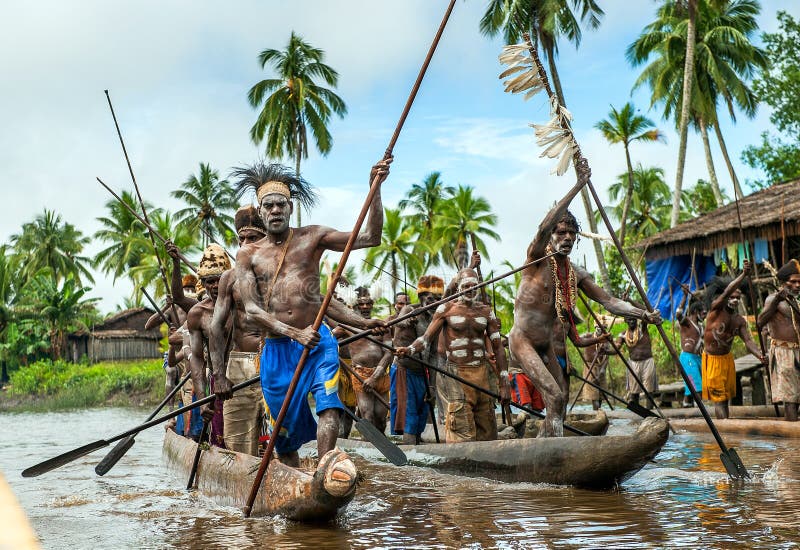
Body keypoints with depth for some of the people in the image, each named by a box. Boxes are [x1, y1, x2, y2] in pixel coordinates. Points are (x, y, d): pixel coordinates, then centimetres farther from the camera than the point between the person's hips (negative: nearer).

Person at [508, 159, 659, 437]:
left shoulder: (576, 273, 7)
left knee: (560, 400, 6)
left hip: (546, 346, 7)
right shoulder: (537, 259, -13)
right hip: (522, 340, -7)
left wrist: (643, 314, -8)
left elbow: (608, 300, 6)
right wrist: (579, 185, -36)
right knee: (555, 396, -19)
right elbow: (544, 227, -32)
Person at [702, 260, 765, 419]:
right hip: (712, 359, -6)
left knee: (725, 398, 10)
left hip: (727, 359, 6)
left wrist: (759, 354, -27)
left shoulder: (740, 321, 4)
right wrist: (744, 274, -35)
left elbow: (748, 340, -7)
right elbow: (726, 292, -28)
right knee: (719, 399, -9)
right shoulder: (716, 309, -12)